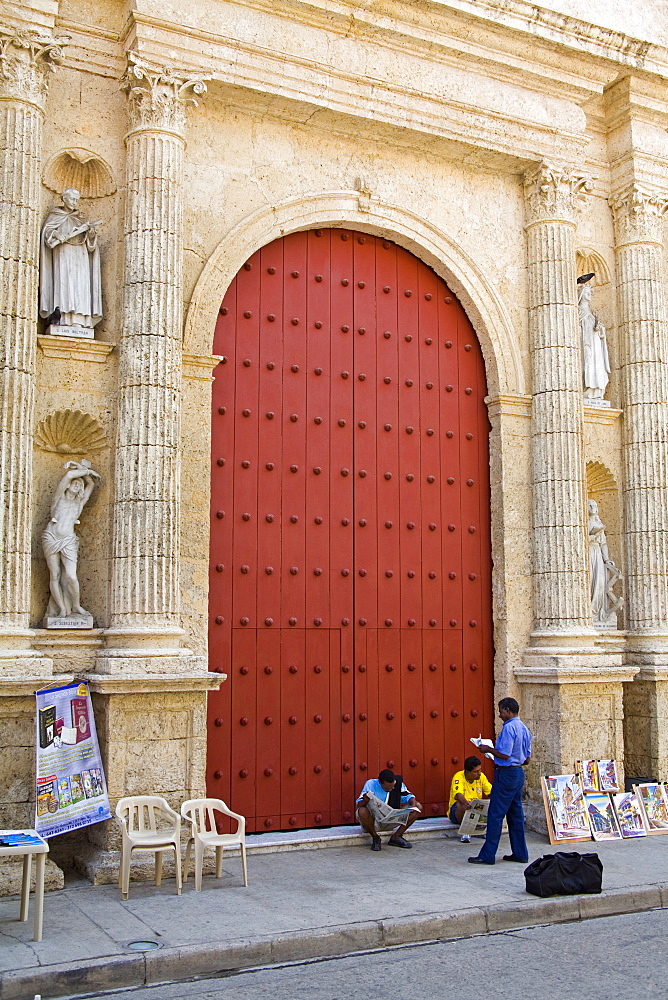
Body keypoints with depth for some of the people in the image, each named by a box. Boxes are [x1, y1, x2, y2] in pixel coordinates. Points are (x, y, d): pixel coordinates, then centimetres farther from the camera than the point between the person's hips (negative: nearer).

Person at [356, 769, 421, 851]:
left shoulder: (398, 783, -7)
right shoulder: (370, 784, -16)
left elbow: (408, 796, -1)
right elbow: (359, 805, -19)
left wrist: (413, 803, -24)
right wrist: (365, 800, -42)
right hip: (373, 821, -4)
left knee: (418, 807, -10)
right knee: (362, 811, -39)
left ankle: (396, 837, -8)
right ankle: (375, 838, -12)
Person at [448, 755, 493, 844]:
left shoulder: (481, 777, -2)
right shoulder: (459, 777, -19)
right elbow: (458, 795, -35)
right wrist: (466, 803, -57)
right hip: (456, 811, -4)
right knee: (461, 805, -38)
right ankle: (464, 832, -21)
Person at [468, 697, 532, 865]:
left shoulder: (508, 727, -16)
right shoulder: (524, 729, 12)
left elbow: (504, 754, -21)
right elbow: (527, 759, 16)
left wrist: (488, 749, -8)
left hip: (506, 774, -9)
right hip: (519, 774, 10)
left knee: (495, 815, -5)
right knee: (516, 815, 14)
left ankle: (487, 855, -3)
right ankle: (520, 853, 17)